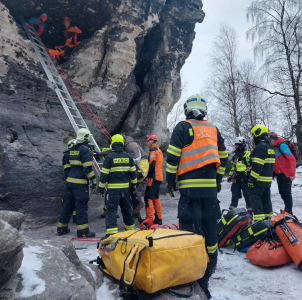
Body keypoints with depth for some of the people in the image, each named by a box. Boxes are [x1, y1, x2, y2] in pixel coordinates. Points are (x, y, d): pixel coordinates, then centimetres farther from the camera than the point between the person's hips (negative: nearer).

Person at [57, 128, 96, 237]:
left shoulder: (72, 149, 13)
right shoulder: (85, 150, -13)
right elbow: (87, 168, -17)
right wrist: (93, 179, -12)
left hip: (70, 181, 8)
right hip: (80, 183, -8)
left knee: (67, 205, 16)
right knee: (81, 206, -2)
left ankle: (62, 227, 26)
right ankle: (82, 231, 2)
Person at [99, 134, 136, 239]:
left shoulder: (109, 157, -8)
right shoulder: (128, 157, 5)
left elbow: (104, 174, -8)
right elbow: (133, 172, 10)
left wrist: (101, 188, 2)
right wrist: (133, 184, 22)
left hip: (113, 188, -4)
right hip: (126, 188, 5)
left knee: (111, 209, -2)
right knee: (127, 208, 18)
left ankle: (111, 232, -8)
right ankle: (130, 227, 31)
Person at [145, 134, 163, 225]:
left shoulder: (153, 150, -9)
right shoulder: (159, 150, 21)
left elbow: (151, 164, -18)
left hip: (153, 177, -10)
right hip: (159, 177, 10)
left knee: (148, 197, -9)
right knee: (156, 197, 15)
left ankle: (149, 219, -10)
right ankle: (159, 219, 19)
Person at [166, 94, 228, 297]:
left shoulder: (183, 127, -3)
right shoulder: (213, 129, 13)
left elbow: (173, 156, -8)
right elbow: (223, 157, 16)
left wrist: (170, 180, 0)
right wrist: (218, 179, 23)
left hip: (190, 186, -5)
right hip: (210, 186, 6)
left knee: (192, 227, -1)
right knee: (209, 226, 15)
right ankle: (210, 267, 30)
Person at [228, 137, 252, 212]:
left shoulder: (247, 154, -6)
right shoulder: (235, 155, 17)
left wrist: (247, 172, -18)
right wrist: (231, 174, 21)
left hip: (244, 178, -7)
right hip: (236, 178, 7)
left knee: (247, 194, 0)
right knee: (235, 194, 10)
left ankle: (250, 209, 12)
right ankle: (232, 208, 16)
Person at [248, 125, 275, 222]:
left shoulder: (260, 146, -16)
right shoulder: (270, 147, 16)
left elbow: (258, 165, -23)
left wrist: (252, 178, -21)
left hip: (259, 180, -10)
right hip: (268, 179, 10)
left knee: (255, 197, -5)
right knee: (266, 198, 15)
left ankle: (259, 219, -5)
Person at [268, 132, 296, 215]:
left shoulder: (282, 146, -15)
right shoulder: (273, 148, 11)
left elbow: (292, 159, -19)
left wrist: (292, 173, -20)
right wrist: (273, 173, 17)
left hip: (286, 174, -8)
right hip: (278, 174, 8)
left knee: (286, 194, -3)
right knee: (282, 192, 12)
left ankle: (289, 212, 6)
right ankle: (287, 210, 23)